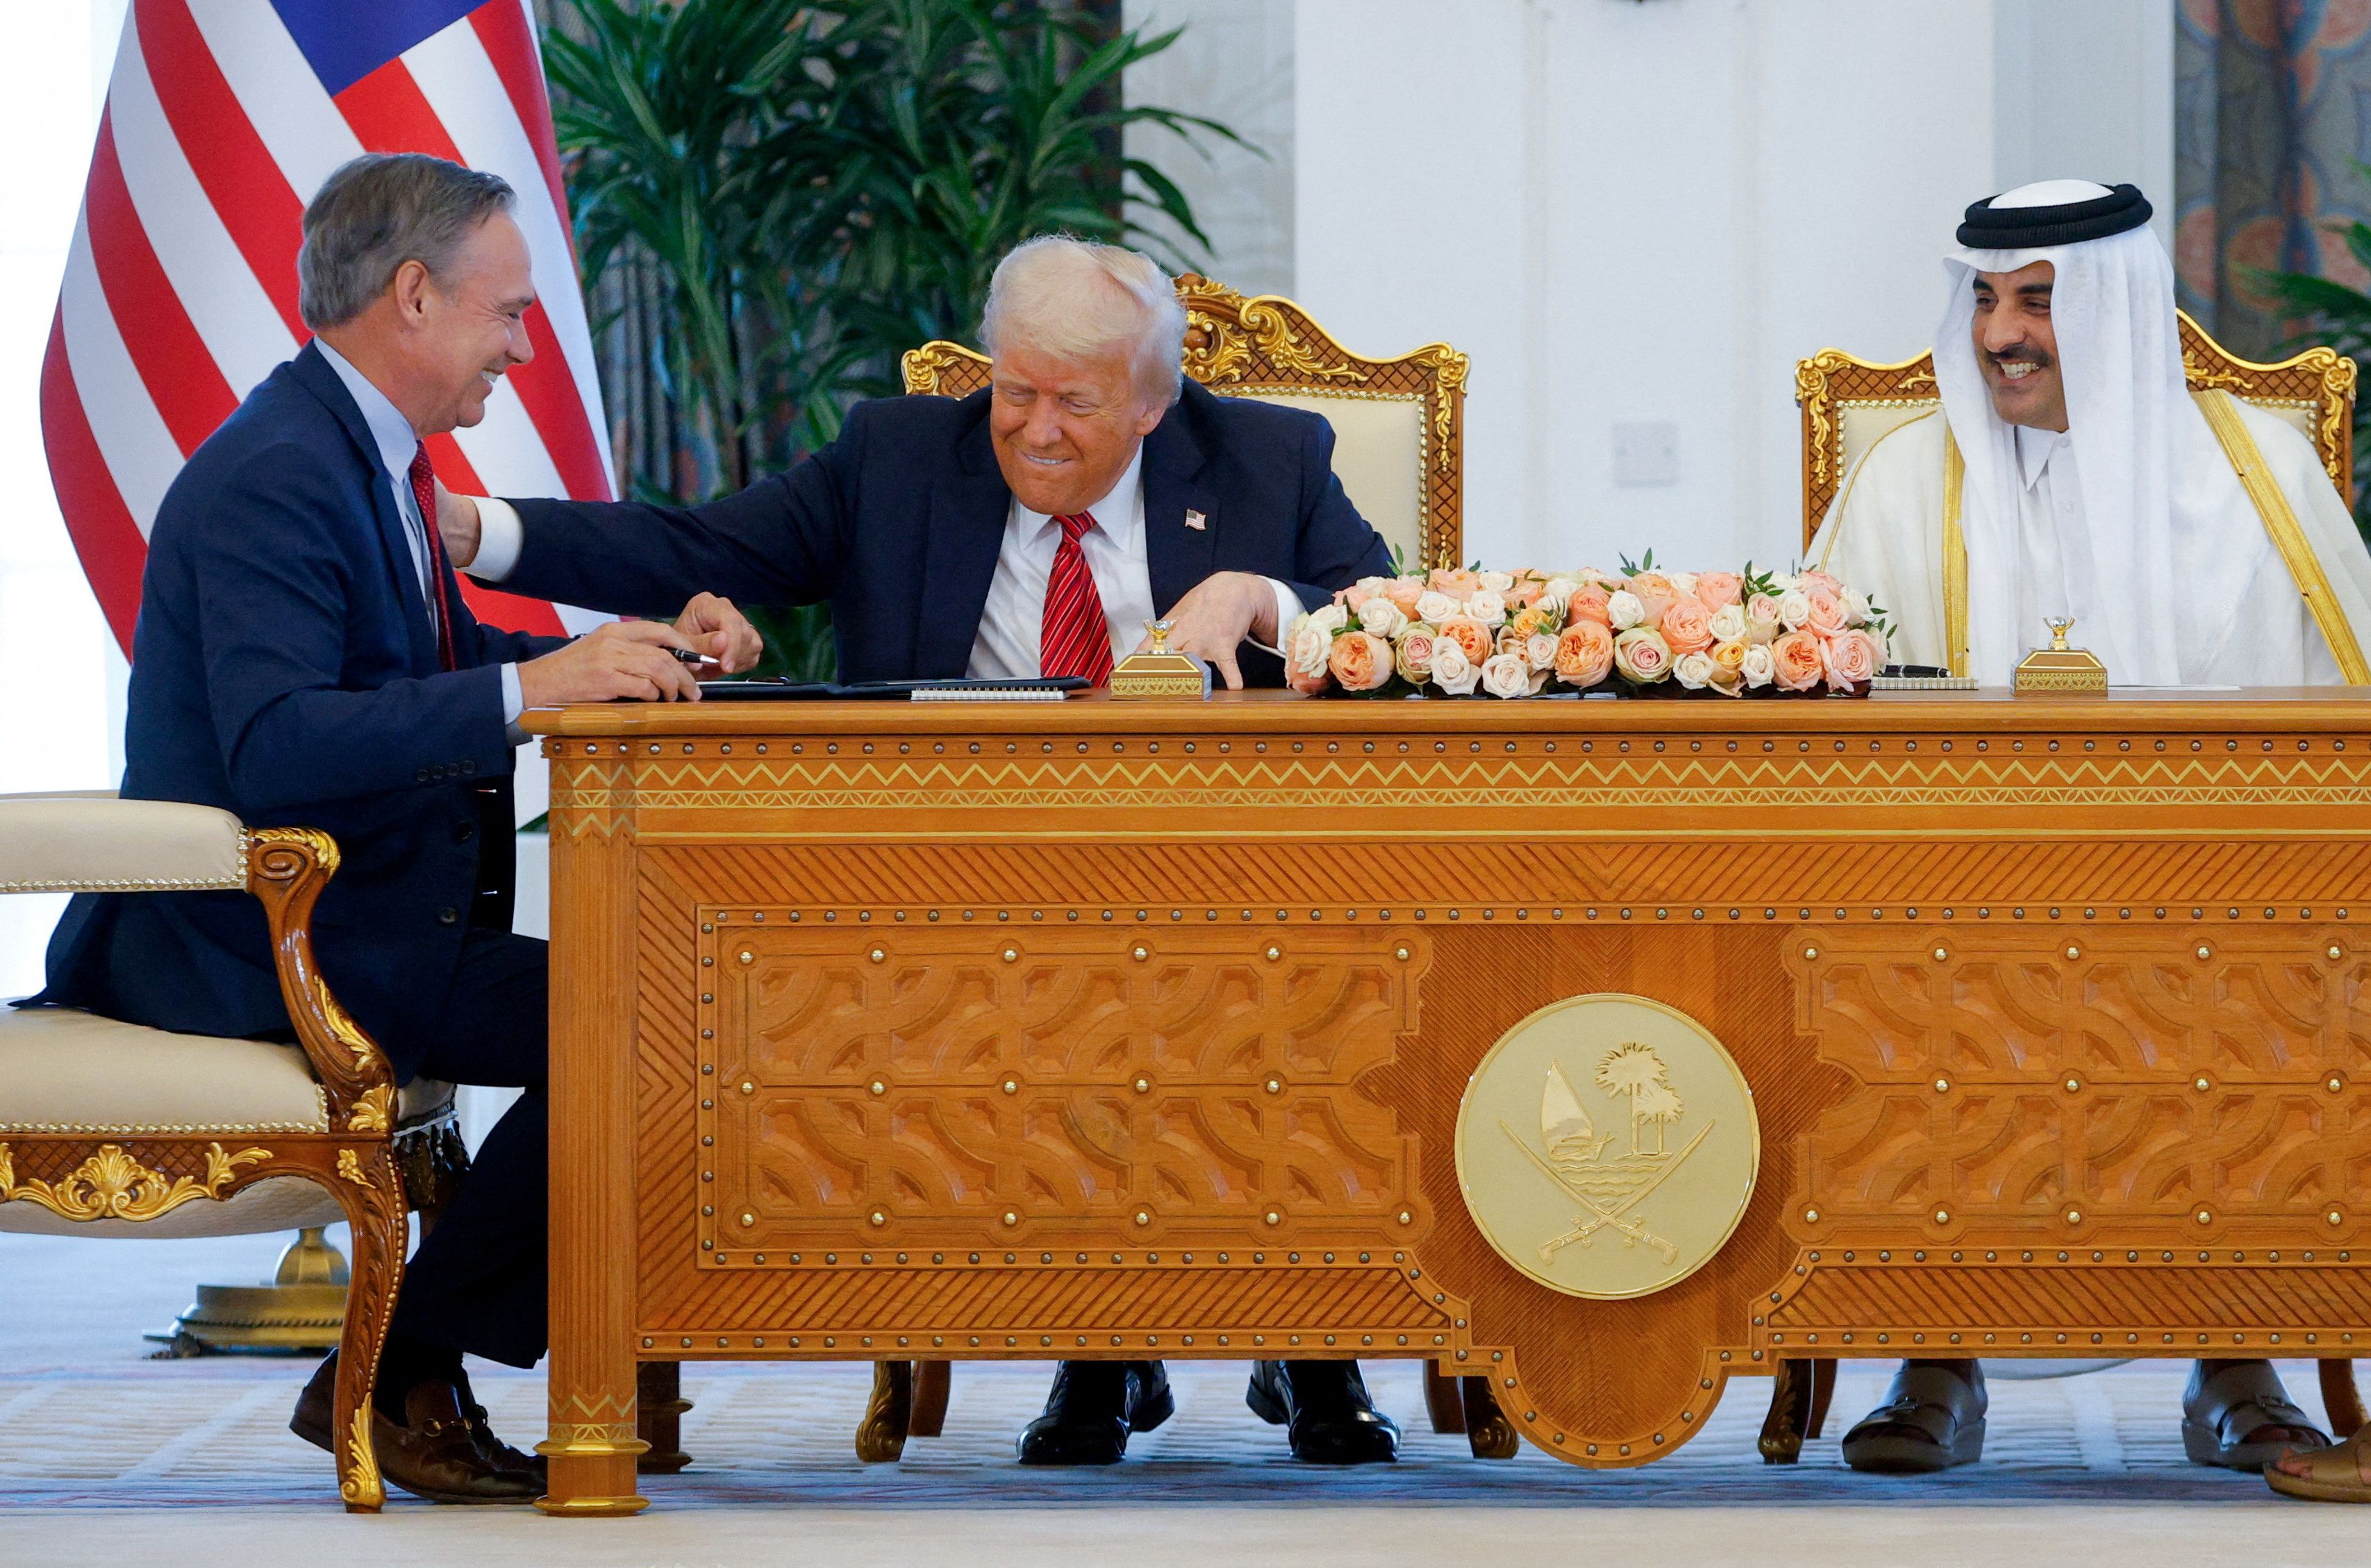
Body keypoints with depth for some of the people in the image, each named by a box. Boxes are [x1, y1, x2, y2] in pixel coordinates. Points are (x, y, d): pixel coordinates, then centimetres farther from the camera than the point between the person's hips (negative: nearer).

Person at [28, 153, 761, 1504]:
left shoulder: (365, 457, 13)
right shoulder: (274, 477, -19)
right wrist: (531, 686, -32)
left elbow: (449, 665, 23)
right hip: (252, 950, -11)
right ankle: (393, 1375, -9)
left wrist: (643, 653, 7)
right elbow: (273, 746, -30)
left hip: (345, 919, 11)